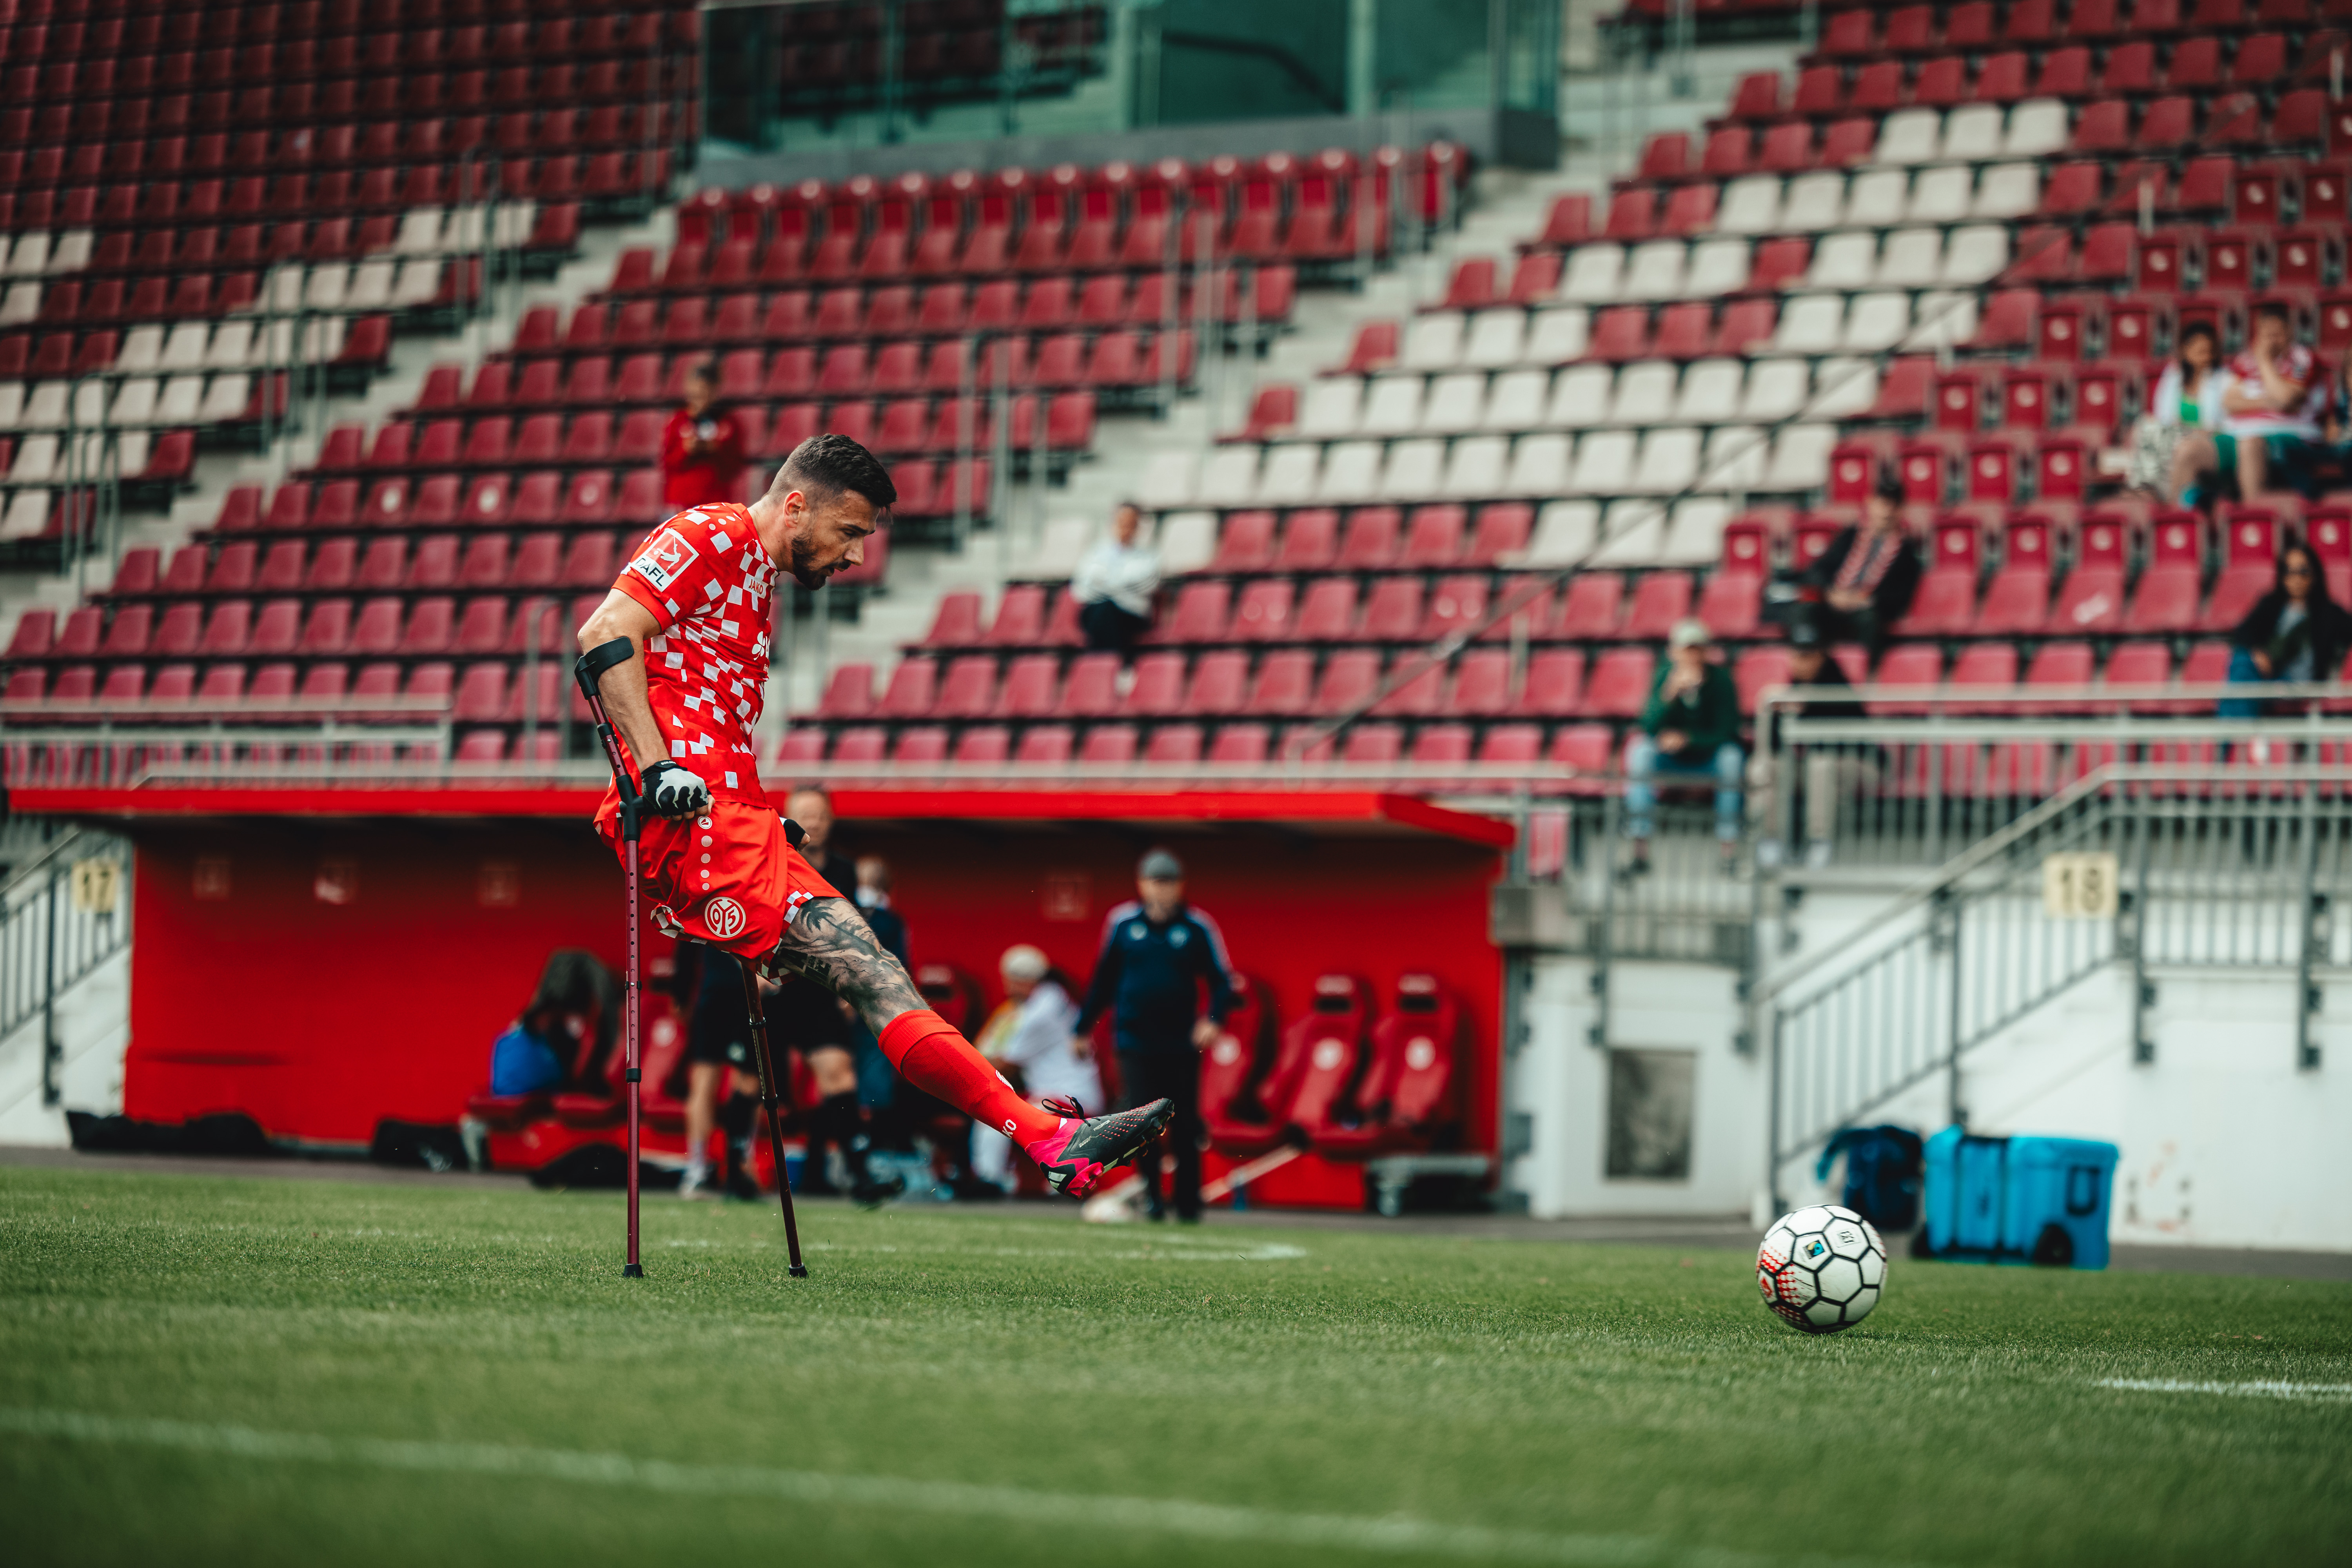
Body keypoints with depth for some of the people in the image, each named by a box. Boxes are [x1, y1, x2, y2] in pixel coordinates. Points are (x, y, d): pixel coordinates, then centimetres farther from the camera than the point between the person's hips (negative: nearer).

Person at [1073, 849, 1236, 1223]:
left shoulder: (1198, 927, 2)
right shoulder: (1122, 923, 5)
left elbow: (1222, 980, 5)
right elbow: (1103, 979, 14)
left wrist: (1213, 1019, -13)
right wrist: (1083, 1028, 16)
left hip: (1181, 1047, 0)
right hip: (1135, 1044, 0)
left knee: (1186, 1128, 3)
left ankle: (1188, 1204, 13)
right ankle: (1151, 1194, 2)